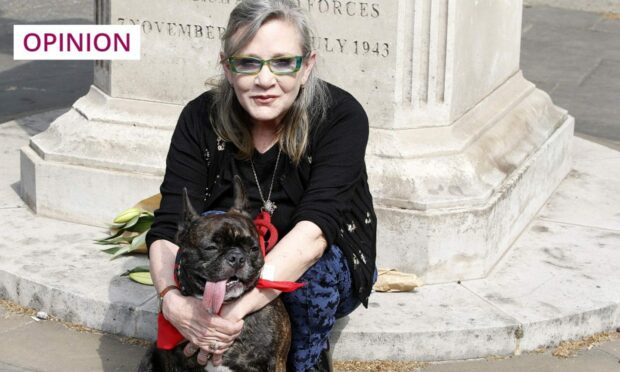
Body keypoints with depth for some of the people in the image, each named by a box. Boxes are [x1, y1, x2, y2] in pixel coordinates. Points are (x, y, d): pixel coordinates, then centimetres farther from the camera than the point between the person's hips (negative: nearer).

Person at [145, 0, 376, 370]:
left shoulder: (341, 115, -25)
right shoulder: (202, 118, -17)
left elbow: (315, 230, -37)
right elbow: (169, 227, -25)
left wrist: (238, 306, -50)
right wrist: (173, 299, -47)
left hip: (327, 273, -1)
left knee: (315, 264, -34)